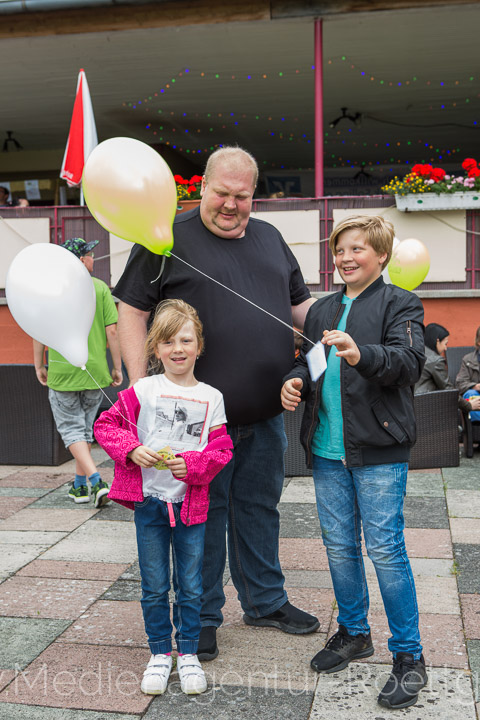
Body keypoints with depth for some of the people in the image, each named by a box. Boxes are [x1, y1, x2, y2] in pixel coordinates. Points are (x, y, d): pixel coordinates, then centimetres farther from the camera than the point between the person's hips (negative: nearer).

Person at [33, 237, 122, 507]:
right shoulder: (100, 288, -2)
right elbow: (112, 330, -5)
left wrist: (39, 366, 12)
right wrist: (117, 367, 3)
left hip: (62, 372, -2)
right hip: (95, 372, 2)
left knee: (71, 428, 6)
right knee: (86, 426, 16)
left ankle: (95, 479, -12)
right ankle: (80, 485, 24)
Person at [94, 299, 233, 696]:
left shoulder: (211, 398, -1)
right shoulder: (143, 391, -3)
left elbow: (221, 450, -1)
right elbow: (106, 425, 1)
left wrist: (191, 464, -18)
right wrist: (132, 450, -15)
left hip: (191, 502, 0)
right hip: (149, 500, 0)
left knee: (191, 585, 10)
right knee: (154, 586, 11)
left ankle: (188, 653, 28)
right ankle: (160, 653, 29)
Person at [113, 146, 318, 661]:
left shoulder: (270, 238, 13)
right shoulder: (169, 237, -4)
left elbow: (300, 305, 20)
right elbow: (130, 309, -4)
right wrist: (141, 386, -12)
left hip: (265, 412, 5)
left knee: (260, 507, 18)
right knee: (203, 512, 7)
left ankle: (265, 601, 35)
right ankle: (201, 616, 24)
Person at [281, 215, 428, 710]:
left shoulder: (399, 304, -2)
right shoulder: (321, 310, 16)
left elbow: (409, 362, -16)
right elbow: (306, 359, 22)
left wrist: (360, 354, -34)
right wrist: (297, 381, -1)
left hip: (379, 450, -6)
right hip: (327, 449, 6)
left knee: (385, 549, -3)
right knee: (339, 546, 14)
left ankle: (408, 656, 12)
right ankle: (353, 633, 33)